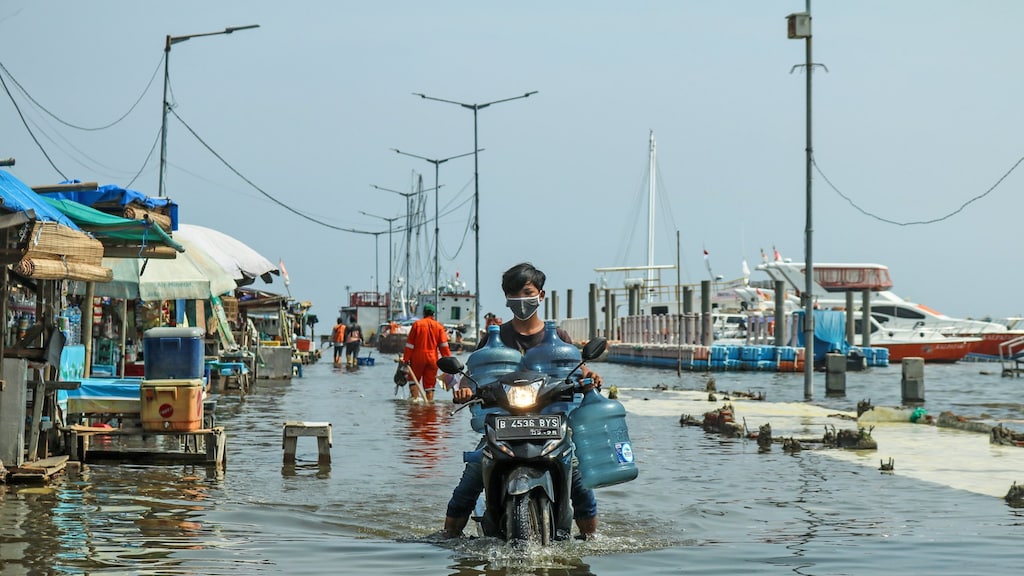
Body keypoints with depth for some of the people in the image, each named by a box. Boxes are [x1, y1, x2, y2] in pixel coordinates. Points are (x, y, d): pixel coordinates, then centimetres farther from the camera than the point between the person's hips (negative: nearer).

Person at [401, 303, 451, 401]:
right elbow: (444, 345, -2)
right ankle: (430, 401, 4)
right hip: (432, 357, 2)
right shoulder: (439, 326, 2)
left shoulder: (417, 324, -2)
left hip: (418, 357, -2)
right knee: (430, 383, 8)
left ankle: (415, 398, -1)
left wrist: (406, 358, 0)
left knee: (414, 379, 12)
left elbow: (410, 343, -2)